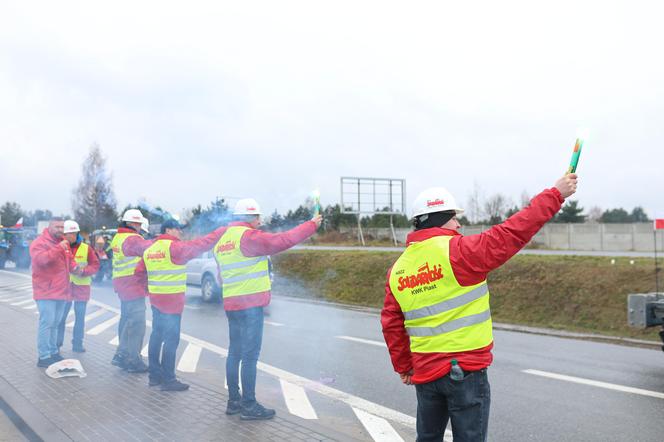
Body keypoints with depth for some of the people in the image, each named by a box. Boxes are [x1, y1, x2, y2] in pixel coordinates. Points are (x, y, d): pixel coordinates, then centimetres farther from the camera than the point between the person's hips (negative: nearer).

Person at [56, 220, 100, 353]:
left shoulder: (86, 248, 1)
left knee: (80, 317, 8)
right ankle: (57, 343, 12)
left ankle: (77, 343, 18)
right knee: (60, 316, 1)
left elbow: (95, 265, 1)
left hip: (82, 287, 1)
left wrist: (83, 271, -15)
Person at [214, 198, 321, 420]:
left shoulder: (222, 240, 16)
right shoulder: (248, 236, -13)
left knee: (235, 352, 14)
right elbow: (282, 241, -16)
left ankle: (234, 401, 21)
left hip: (231, 304, 9)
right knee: (250, 355, -4)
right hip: (250, 304, -9)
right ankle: (249, 406, 0)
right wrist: (311, 225, -7)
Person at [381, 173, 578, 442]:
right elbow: (513, 233, -12)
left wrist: (403, 367, 19)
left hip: (424, 372, 6)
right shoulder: (458, 251, -14)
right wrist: (555, 194, -3)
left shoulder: (398, 269, 4)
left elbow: (391, 325, 8)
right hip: (465, 370, -6)